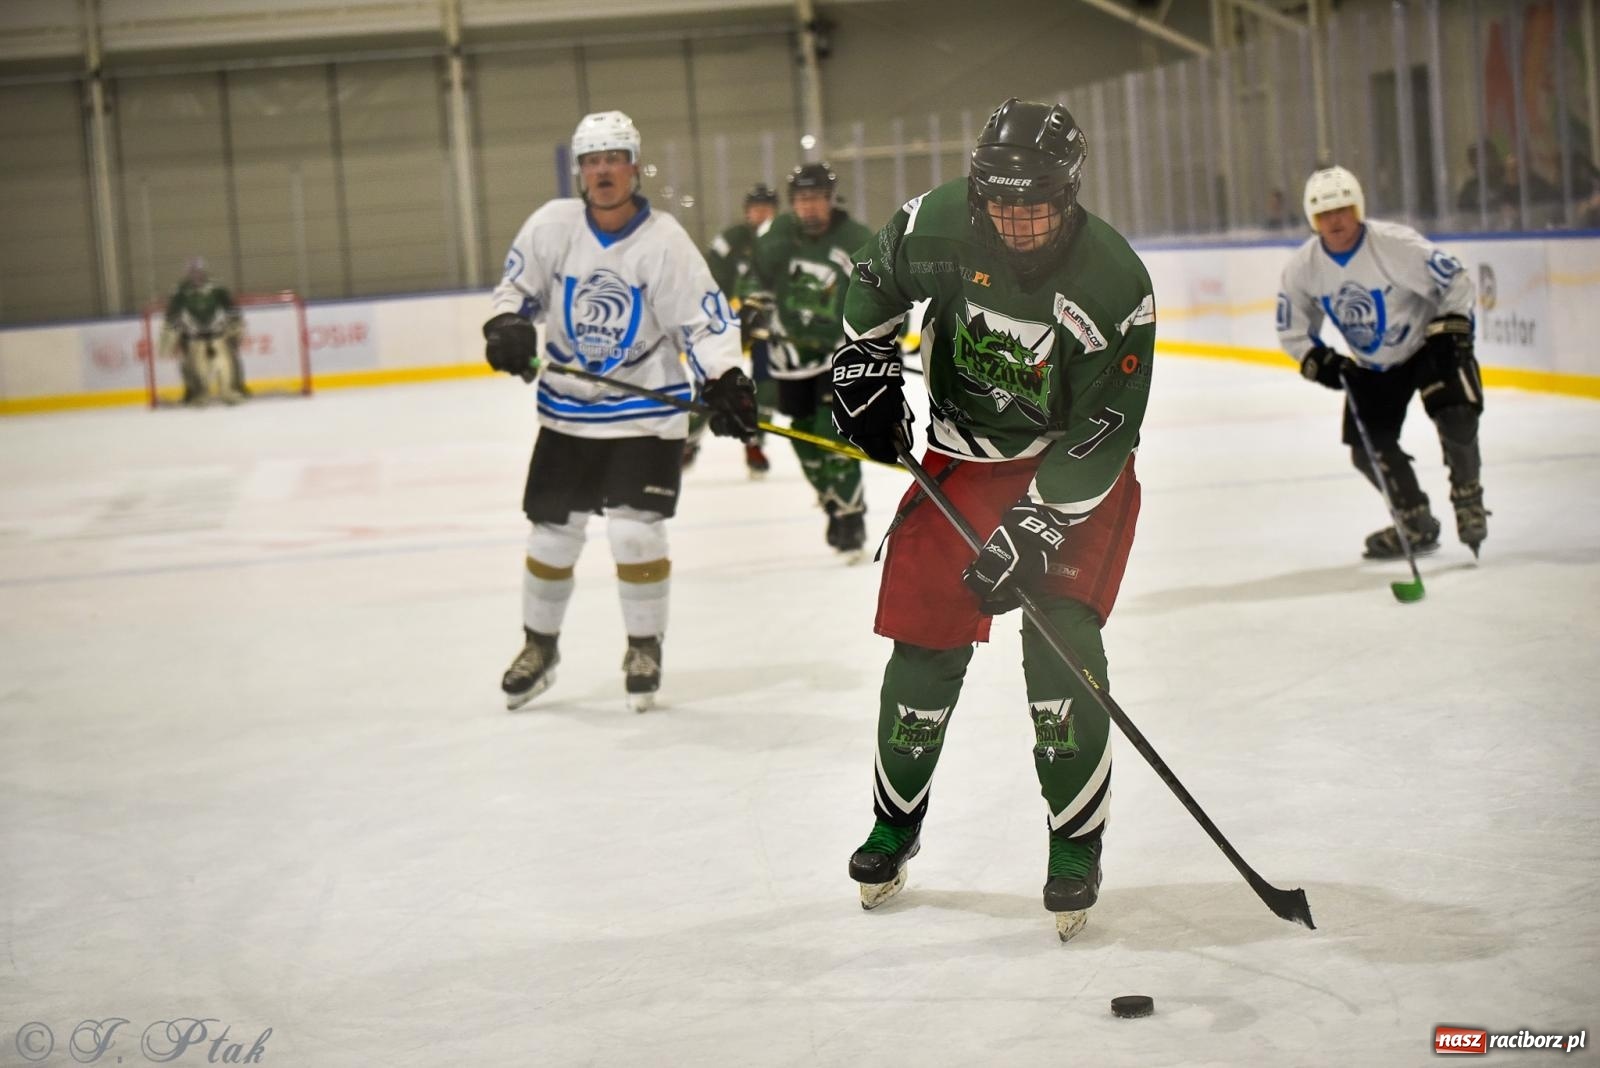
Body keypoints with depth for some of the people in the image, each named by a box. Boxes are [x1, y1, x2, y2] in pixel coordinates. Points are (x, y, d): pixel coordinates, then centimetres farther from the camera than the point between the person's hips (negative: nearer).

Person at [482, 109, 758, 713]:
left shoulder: (664, 242, -13)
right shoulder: (552, 226, -7)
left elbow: (704, 318, -13)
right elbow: (517, 286, 4)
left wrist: (724, 382, -27)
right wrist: (508, 327, -16)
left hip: (646, 410, -3)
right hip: (567, 407, 3)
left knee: (635, 530, -10)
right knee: (552, 531, 8)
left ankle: (645, 647, 10)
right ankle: (539, 645, 27)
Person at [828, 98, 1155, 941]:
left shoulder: (1114, 284, -25)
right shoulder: (940, 226, -17)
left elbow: (1100, 437, -22)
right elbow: (875, 279, 8)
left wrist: (1034, 530, -27)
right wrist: (865, 366, 5)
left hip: (1075, 467, -3)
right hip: (962, 459, 3)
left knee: (1060, 644, -15)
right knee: (926, 643, 2)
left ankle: (1076, 847, -2)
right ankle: (895, 821, 24)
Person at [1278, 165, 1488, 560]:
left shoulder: (1398, 244, -27)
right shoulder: (1302, 267, -14)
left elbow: (1456, 282, -16)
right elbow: (1292, 330, -2)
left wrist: (1451, 331, -21)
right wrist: (1320, 362, -16)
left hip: (1427, 346, -4)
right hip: (1370, 366, 4)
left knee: (1456, 418, -25)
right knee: (1368, 447, -5)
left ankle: (1468, 500, -2)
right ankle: (1417, 524, 15)